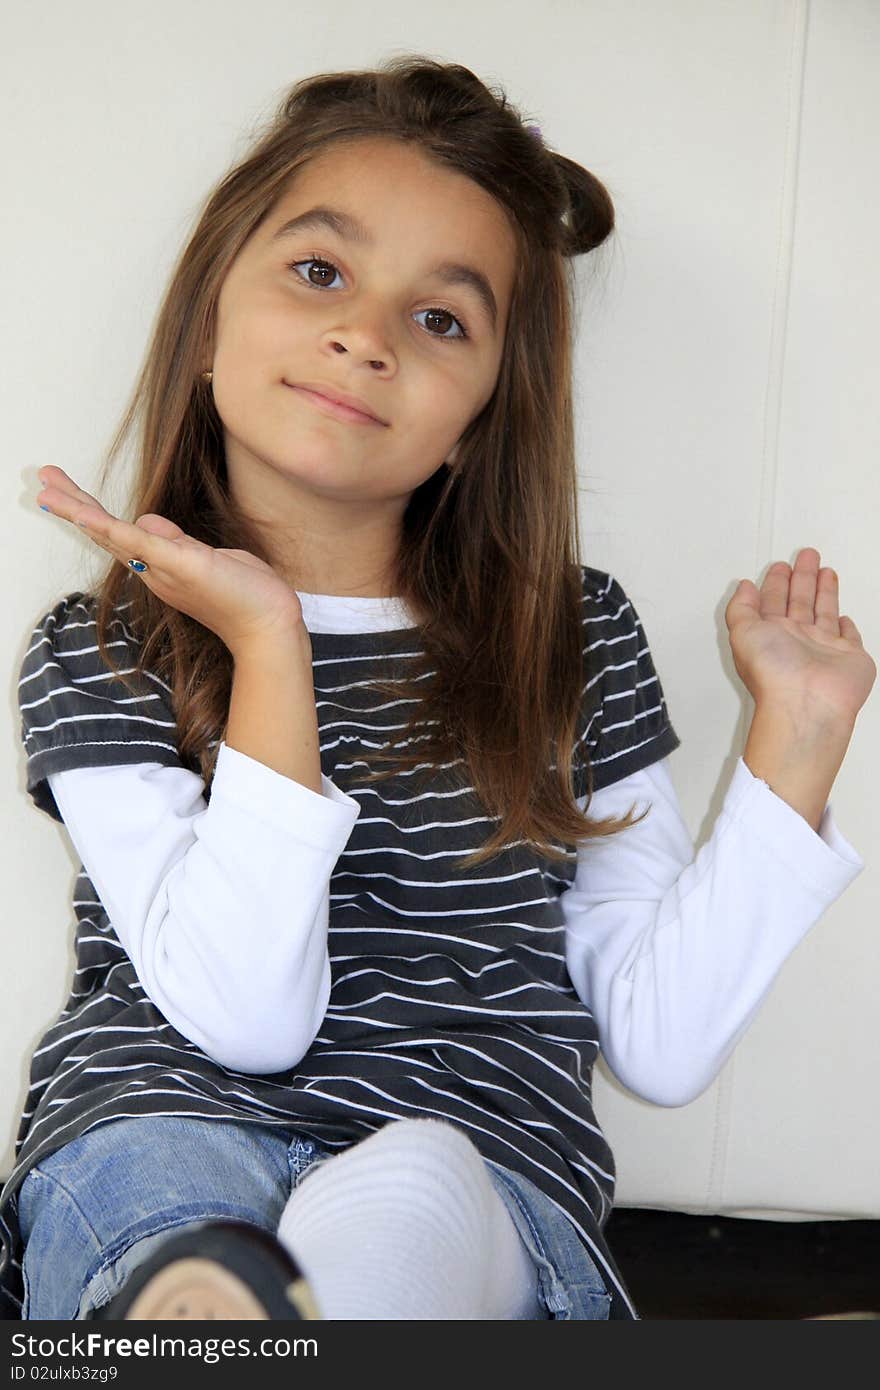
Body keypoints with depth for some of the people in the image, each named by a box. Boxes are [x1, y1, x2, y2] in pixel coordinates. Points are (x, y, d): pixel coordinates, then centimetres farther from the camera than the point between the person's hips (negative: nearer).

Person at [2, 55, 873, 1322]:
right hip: (164, 1135, -1)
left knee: (408, 1203, -36)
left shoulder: (576, 639, 11)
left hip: (481, 1179, 2)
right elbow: (245, 1018, -10)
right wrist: (269, 645, -12)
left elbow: (662, 1043, 7)